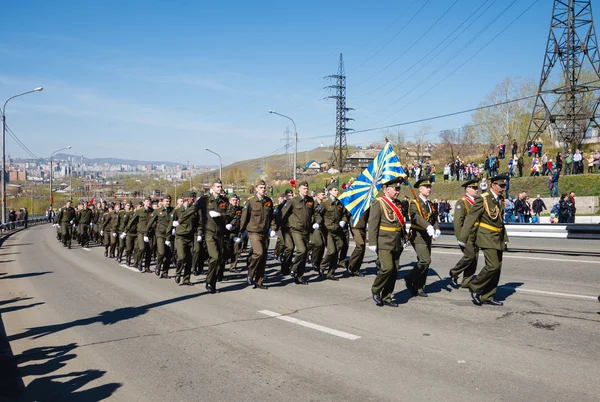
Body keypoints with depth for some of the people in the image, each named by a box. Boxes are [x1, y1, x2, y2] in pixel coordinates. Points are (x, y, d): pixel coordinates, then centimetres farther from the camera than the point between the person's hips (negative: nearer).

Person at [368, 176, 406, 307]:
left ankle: (387, 297, 19)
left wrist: (404, 238, 17)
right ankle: (375, 290, 8)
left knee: (394, 271, 7)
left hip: (396, 244, 7)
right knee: (387, 268, -16)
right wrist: (372, 243, -16)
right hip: (384, 243, -7)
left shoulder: (397, 203, 14)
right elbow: (372, 223, -12)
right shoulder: (378, 202, -8)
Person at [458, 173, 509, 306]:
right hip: (487, 237, -8)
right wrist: (463, 238, -16)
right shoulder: (483, 199, -12)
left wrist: (504, 237, 21)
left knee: (497, 268, 7)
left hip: (498, 238, 8)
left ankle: (488, 297, 15)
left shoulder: (500, 199, 13)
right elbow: (471, 218, -14)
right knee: (493, 265, -17)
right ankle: (475, 287, 1)